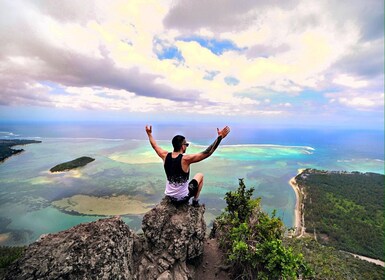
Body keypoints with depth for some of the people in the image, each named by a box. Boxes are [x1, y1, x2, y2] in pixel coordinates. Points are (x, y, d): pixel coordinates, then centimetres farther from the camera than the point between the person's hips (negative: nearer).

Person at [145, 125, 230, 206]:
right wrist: (220, 137, -25)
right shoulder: (186, 159, -28)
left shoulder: (165, 156, -12)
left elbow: (155, 146, 7)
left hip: (169, 196, 5)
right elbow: (207, 153, -28)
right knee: (200, 175, 16)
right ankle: (195, 201, 25)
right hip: (183, 198, -4)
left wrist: (149, 133, 22)